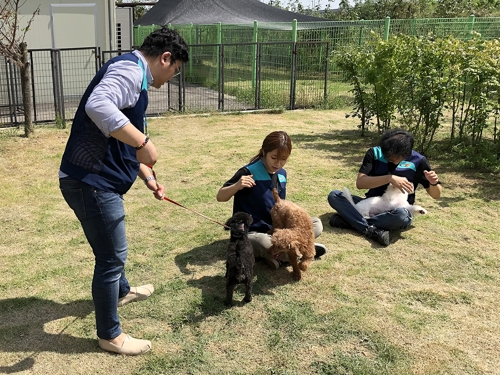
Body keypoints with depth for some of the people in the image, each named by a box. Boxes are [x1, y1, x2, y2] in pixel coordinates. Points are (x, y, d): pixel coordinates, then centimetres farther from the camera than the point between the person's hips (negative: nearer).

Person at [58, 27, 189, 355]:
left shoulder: (135, 79, 18)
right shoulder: (129, 69, -15)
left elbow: (126, 143, 25)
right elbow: (98, 106, -37)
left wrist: (148, 178, 25)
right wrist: (144, 142, -32)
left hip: (99, 180, 10)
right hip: (91, 181, -10)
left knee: (112, 249, 30)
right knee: (112, 255, 3)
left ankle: (122, 291, 55)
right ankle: (110, 335, 20)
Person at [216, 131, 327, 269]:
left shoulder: (282, 174, 4)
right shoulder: (248, 172, -17)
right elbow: (220, 197, -15)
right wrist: (236, 186, -34)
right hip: (252, 233, -7)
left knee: (316, 224, -2)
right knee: (265, 244, -41)